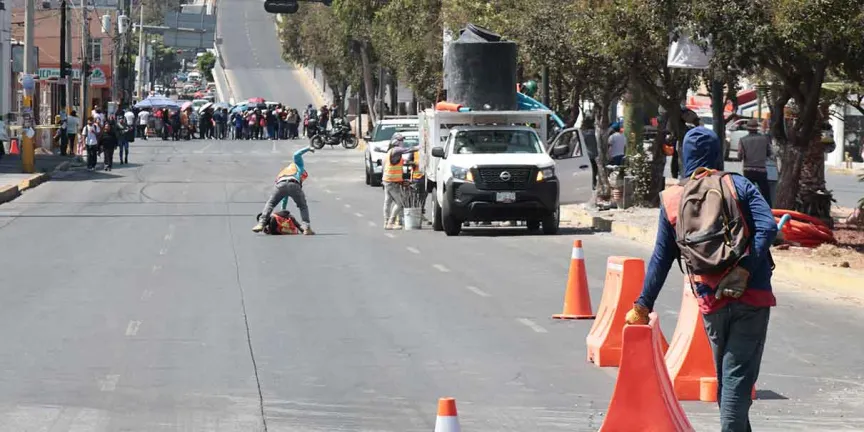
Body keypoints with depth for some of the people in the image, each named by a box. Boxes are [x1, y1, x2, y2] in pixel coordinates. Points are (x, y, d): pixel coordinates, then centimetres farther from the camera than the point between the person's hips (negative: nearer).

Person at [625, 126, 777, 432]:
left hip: (711, 303, 2)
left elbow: (661, 258, 9)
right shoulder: (739, 185, 2)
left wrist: (643, 305, 14)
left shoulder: (671, 200, 7)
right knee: (738, 375, -5)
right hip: (751, 295, -2)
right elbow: (767, 228, -14)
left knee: (725, 376, 17)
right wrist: (745, 269, -17)